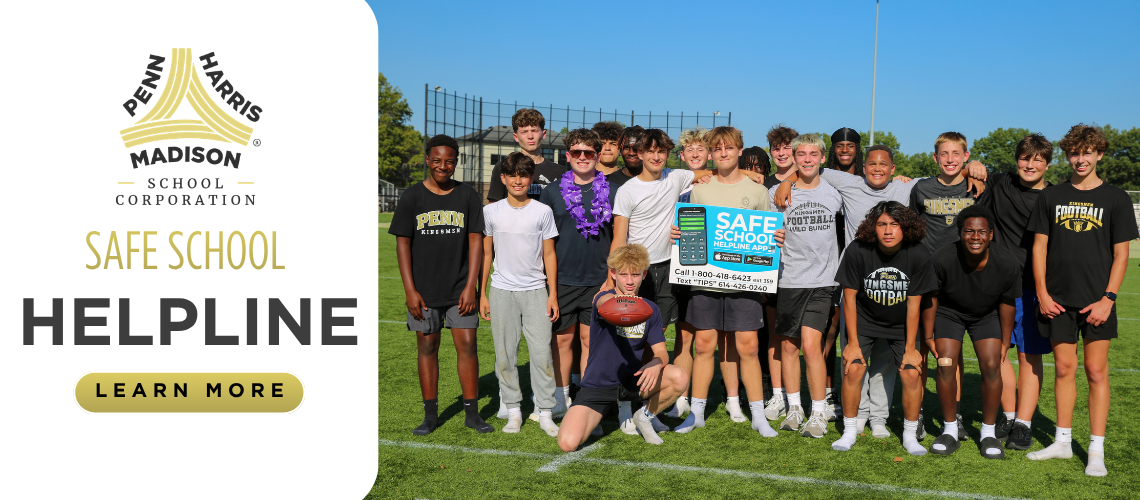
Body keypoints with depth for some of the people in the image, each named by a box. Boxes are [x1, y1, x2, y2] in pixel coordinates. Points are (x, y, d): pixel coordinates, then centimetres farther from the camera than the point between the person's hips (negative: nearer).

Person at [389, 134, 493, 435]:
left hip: (460, 289, 0)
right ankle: (430, 415, 16)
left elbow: (475, 241, 1)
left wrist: (471, 286, -7)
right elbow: (402, 244, 0)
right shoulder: (412, 198, 1)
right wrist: (409, 291, -6)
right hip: (424, 290, 0)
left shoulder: (468, 196, 3)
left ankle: (472, 413, 9)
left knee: (467, 345, -3)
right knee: (427, 347, 6)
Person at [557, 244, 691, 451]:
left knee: (680, 378, -26)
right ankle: (592, 417, 13)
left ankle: (644, 416, 4)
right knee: (568, 443, -23)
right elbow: (605, 302, -39)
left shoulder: (650, 309, 3)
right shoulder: (603, 299, -12)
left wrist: (655, 364, -26)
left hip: (633, 381, 3)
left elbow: (661, 352, 0)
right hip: (597, 385, -3)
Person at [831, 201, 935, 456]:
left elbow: (913, 304, -14)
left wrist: (910, 347, -10)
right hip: (864, 319, 0)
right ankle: (849, 432, 6)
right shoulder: (857, 250, -24)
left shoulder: (918, 254, -22)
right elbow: (849, 297, -14)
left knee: (911, 373, -11)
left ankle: (910, 435, 9)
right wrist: (853, 343, -12)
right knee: (853, 368, -13)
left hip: (901, 323, 1)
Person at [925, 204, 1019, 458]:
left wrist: (1005, 341, 3)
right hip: (949, 312, -1)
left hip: (986, 315, 1)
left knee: (991, 365, -13)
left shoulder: (1007, 266, -27)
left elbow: (1007, 303, -8)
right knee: (946, 365, -13)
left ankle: (988, 433, 4)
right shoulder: (942, 260, -32)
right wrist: (929, 335, -5)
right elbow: (931, 297, -13)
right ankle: (950, 431, 4)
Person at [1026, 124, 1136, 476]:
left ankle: (1096, 451, 6)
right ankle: (1063, 441, 18)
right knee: (1064, 368, 8)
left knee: (1096, 371, 0)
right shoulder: (1051, 196, 7)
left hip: (1096, 301, -2)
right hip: (1058, 301, 2)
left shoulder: (1115, 199, 2)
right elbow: (1039, 246, 8)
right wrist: (1042, 293, 0)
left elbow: (1121, 253, 0)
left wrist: (1108, 298, -8)